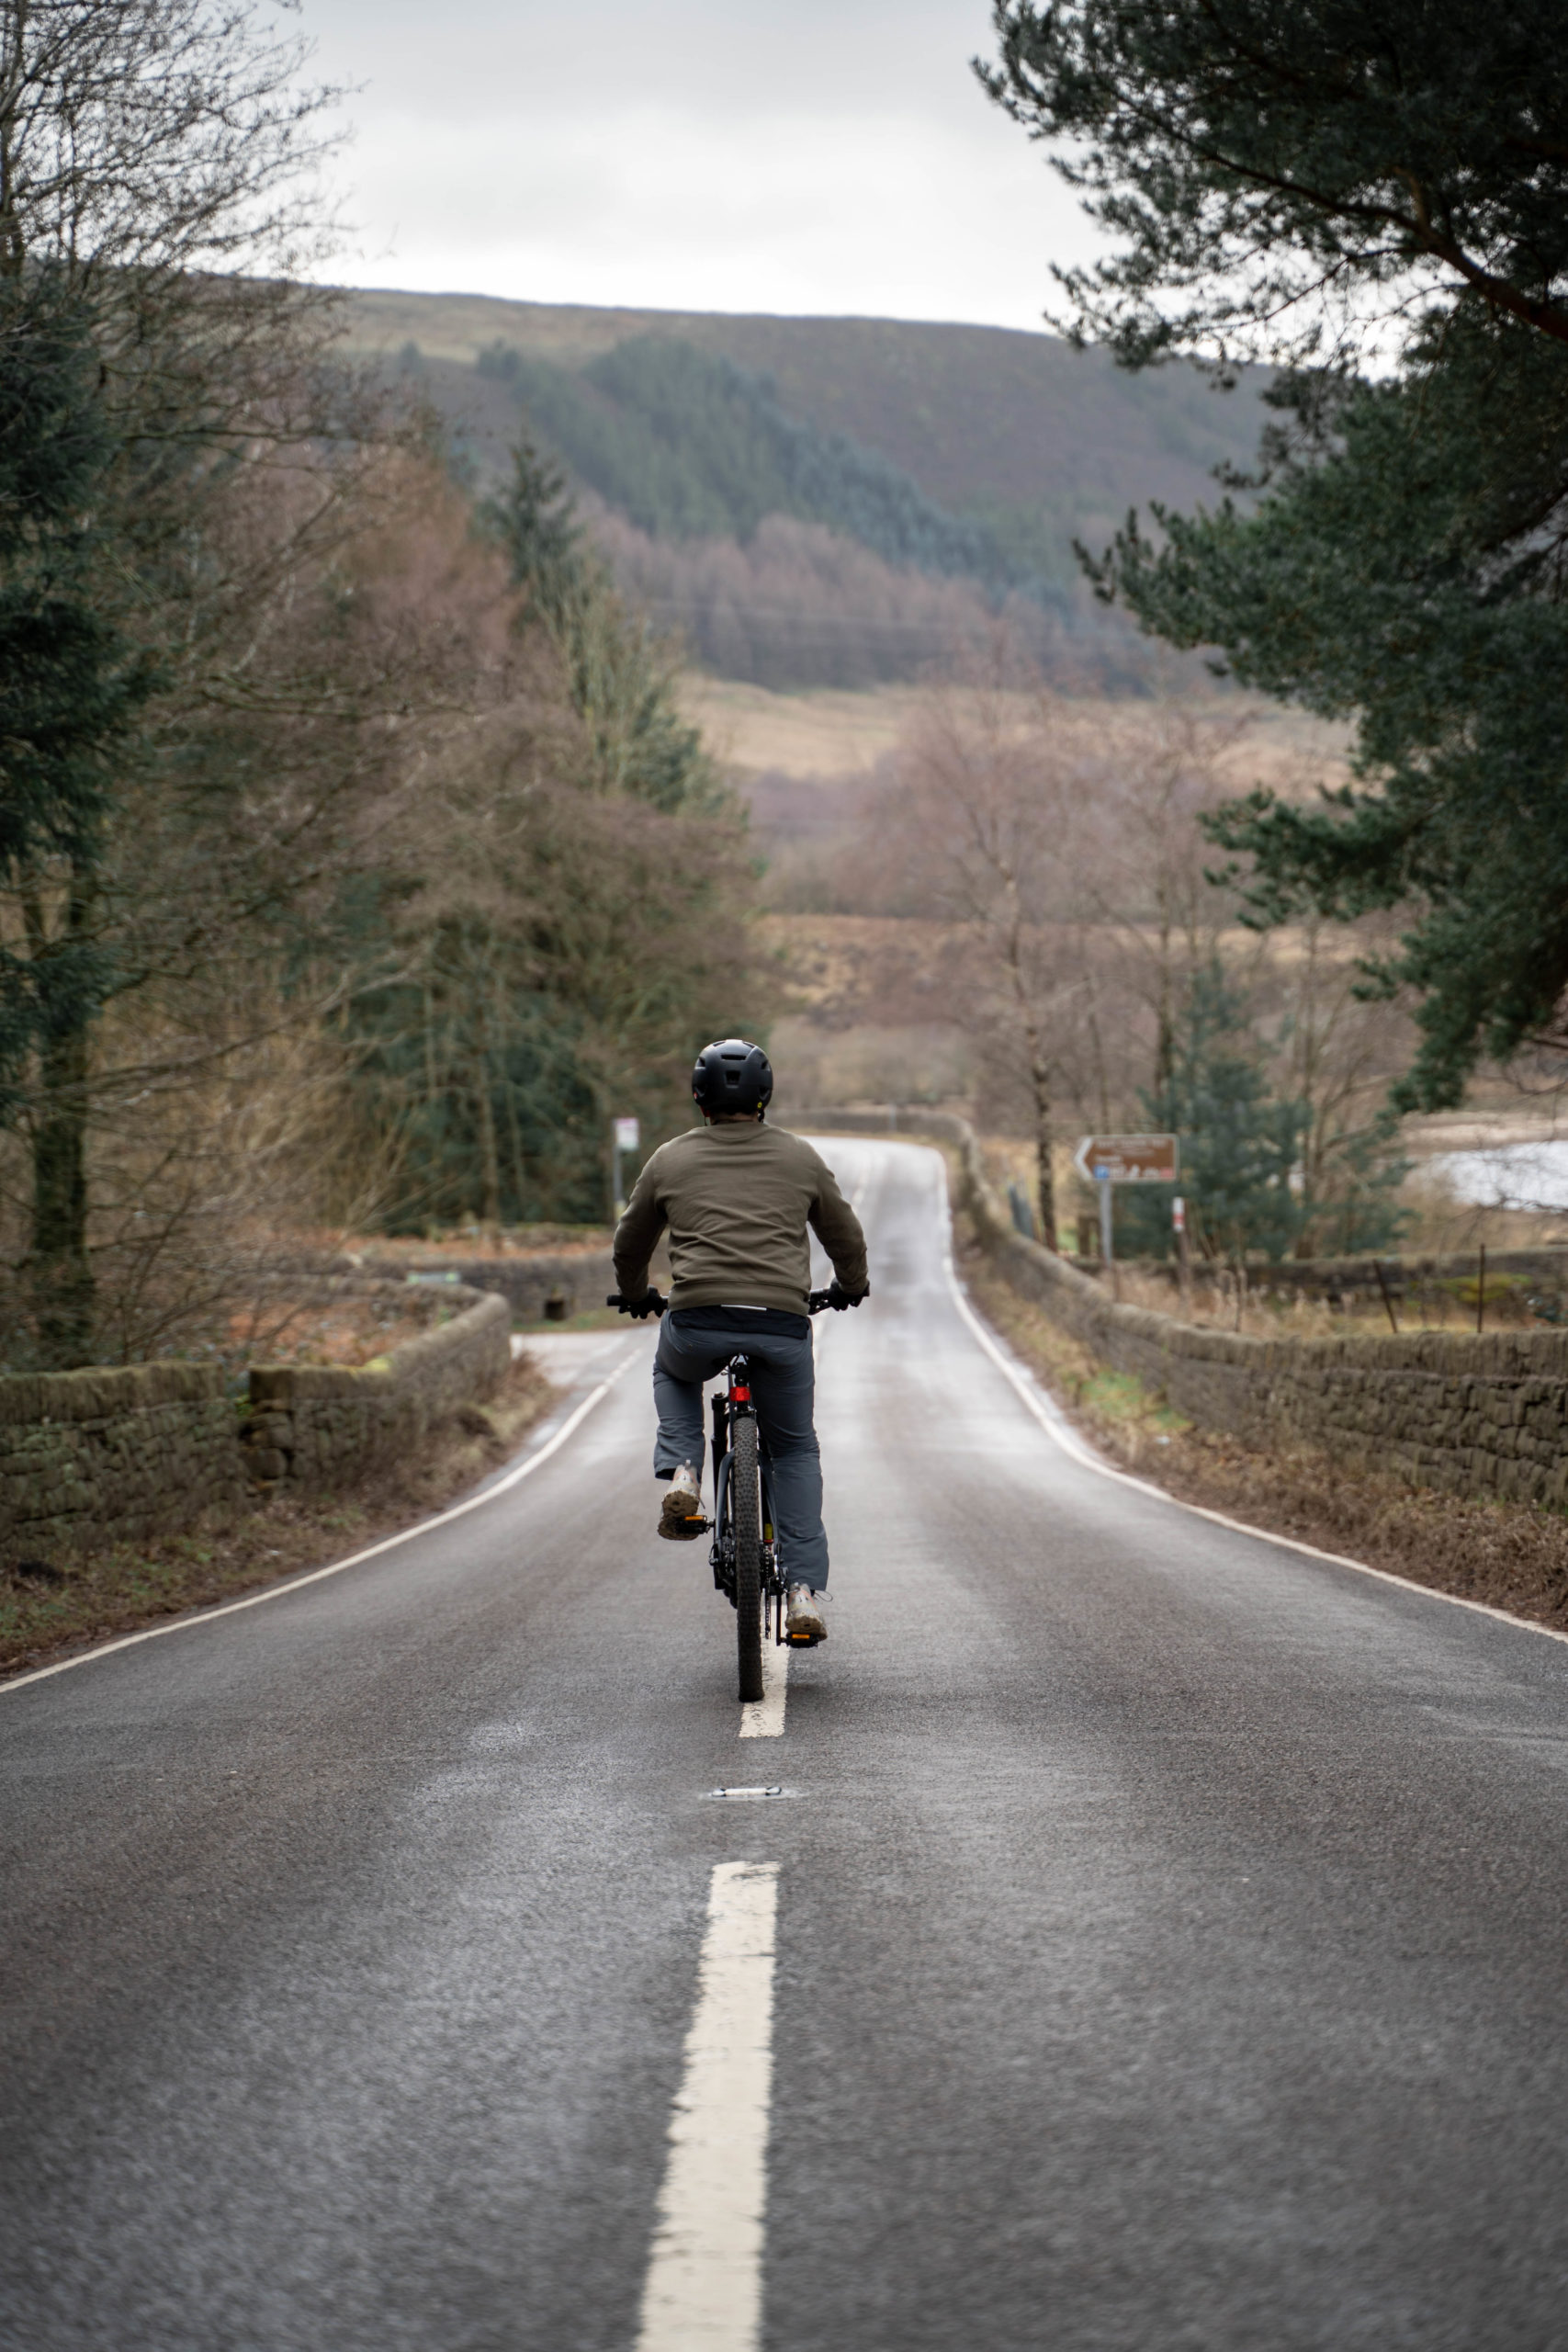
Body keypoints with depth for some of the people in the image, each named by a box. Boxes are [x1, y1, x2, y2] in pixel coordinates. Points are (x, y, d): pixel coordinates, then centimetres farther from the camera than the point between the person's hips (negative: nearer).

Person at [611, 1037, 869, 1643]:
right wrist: (851, 1288, 43)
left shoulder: (670, 1160, 11)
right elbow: (846, 1237, 23)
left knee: (673, 1372, 35)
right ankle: (804, 1592, 8)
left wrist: (636, 1295, 43)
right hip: (782, 1325, 0)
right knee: (795, 1451, 18)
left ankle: (682, 1474, 11)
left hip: (698, 1321, 0)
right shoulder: (800, 1159, 12)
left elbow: (630, 1245, 22)